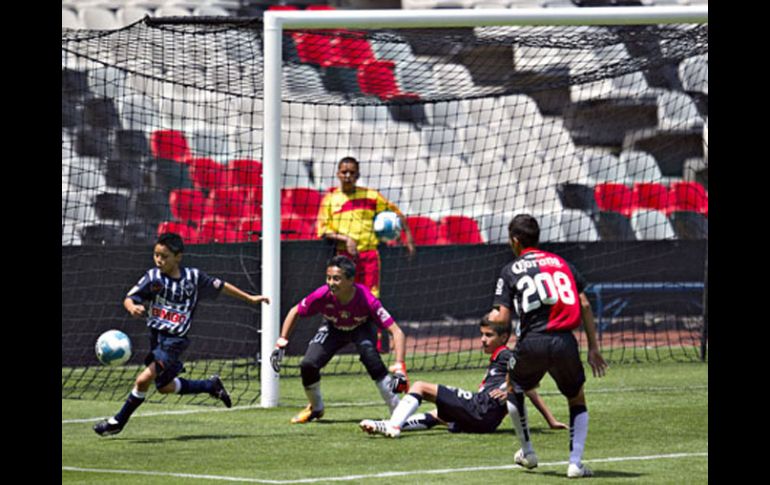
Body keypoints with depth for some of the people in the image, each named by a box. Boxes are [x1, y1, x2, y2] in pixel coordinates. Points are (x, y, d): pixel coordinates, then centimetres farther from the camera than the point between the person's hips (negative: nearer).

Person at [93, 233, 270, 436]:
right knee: (165, 386, 17)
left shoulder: (193, 277, -5)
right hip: (156, 335, 4)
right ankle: (211, 385, 37)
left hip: (175, 340, -4)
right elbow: (129, 299, -12)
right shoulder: (153, 277, -5)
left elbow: (221, 287, 10)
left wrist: (250, 298, 16)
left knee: (143, 379, -16)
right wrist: (132, 307, -37)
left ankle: (118, 421, 0)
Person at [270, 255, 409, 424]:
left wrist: (399, 367, -50)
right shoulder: (323, 295, -33)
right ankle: (315, 409, 17)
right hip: (334, 328, 3)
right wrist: (281, 343, -15)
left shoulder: (366, 299, -39)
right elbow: (295, 312, -11)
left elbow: (396, 332, -39)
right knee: (308, 365, -17)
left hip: (361, 328, -3)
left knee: (369, 354, -35)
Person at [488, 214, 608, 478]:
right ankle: (575, 463, 6)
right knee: (577, 400, 20)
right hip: (564, 343, 2)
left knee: (513, 389, 28)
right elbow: (584, 305, 9)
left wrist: (491, 316, 23)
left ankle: (527, 453, 32)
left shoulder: (510, 271, 8)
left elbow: (500, 319, 0)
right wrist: (593, 347, 11)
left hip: (532, 343, -2)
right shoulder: (561, 263, 16)